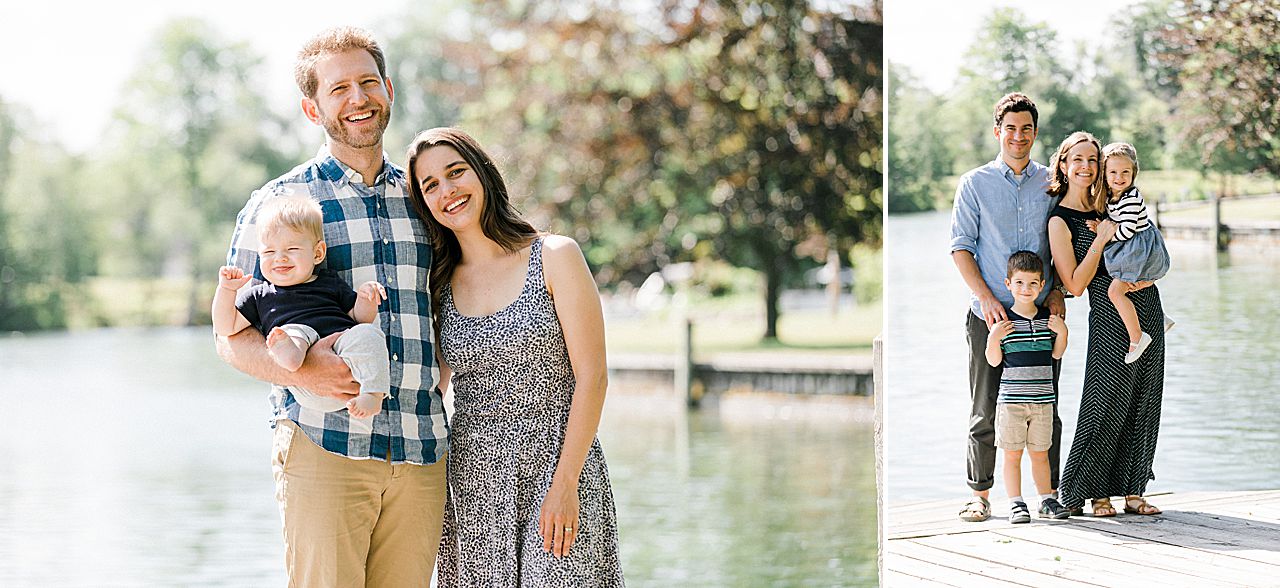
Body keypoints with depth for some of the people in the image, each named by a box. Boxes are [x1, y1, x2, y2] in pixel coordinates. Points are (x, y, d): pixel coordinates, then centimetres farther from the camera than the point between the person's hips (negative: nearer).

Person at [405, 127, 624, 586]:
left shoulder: (555, 258, -3)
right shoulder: (439, 285, 10)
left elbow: (591, 378, -7)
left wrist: (564, 484, -13)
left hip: (556, 467, -4)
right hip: (473, 479, 4)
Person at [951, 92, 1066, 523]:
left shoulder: (1052, 183, 10)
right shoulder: (975, 184, 4)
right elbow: (961, 247, 0)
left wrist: (1058, 291, -1)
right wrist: (986, 297, -11)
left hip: (1041, 312, 2)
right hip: (989, 312, -2)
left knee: (1045, 408, 4)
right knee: (985, 410, 2)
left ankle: (1052, 490, 11)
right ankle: (980, 495, 9)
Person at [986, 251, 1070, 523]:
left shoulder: (1048, 317, 5)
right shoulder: (1003, 321, -6)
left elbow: (1056, 353, 12)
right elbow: (994, 361, -4)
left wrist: (1062, 332, -4)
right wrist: (994, 338, -20)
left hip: (1043, 399, 3)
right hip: (1011, 399, -3)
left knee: (1040, 452, 11)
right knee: (1013, 454, 1)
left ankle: (1047, 500, 19)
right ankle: (1016, 504, 7)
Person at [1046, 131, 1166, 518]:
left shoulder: (1103, 207, 12)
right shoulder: (1060, 221, -6)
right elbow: (1075, 284, -13)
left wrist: (1146, 277, -2)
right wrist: (1100, 240, -17)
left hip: (1147, 306, 7)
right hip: (1110, 315, -7)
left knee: (1143, 403, 6)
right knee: (1107, 403, -7)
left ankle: (1131, 489, 12)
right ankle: (1090, 491, 4)